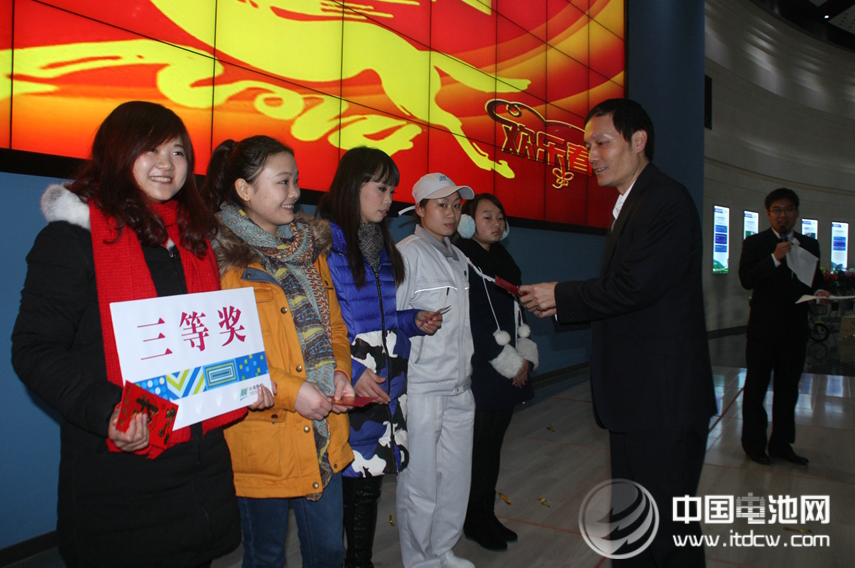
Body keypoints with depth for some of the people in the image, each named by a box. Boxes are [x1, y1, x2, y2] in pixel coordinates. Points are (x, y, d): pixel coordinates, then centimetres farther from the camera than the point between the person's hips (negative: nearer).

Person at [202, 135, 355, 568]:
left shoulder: (309, 247, 11)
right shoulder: (220, 256, -9)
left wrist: (340, 371, -3)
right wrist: (290, 390, -19)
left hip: (324, 433, 5)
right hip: (263, 438, -5)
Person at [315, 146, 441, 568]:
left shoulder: (382, 246, 16)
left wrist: (415, 321, 5)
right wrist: (348, 372, -18)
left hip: (386, 386, 7)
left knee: (369, 480, 13)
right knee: (335, 483, 1)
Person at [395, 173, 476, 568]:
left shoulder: (458, 258, 15)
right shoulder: (407, 254, -7)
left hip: (460, 387, 7)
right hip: (421, 389, -7)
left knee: (457, 476, 14)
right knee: (420, 482, 3)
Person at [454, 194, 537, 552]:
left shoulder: (504, 261, 16)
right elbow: (474, 322, -16)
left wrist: (526, 356, 3)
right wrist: (510, 364, -12)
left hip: (510, 372, 7)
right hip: (482, 372, -7)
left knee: (493, 445, 14)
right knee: (479, 447, 1)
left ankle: (487, 515, 26)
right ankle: (475, 522, 16)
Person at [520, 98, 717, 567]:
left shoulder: (668, 201, -14)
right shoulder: (630, 204, 17)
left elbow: (636, 285, -24)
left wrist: (560, 296, -13)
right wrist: (566, 304, 1)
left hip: (664, 398, -10)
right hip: (636, 396, 10)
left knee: (667, 528, 2)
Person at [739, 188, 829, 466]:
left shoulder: (809, 245, 12)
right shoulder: (755, 243, -2)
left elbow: (815, 280, 14)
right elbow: (746, 279, -15)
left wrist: (819, 291, -7)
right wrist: (775, 258, -24)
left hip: (796, 328, 5)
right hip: (763, 328, -4)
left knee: (788, 388, 12)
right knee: (756, 387, 5)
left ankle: (781, 443, 25)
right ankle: (754, 444, 16)